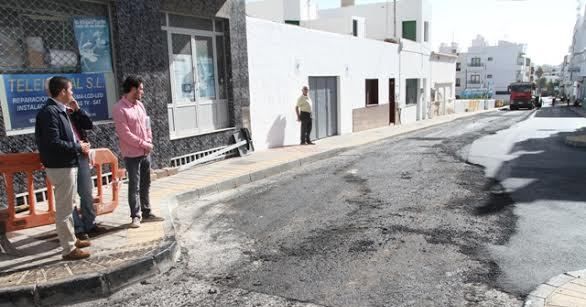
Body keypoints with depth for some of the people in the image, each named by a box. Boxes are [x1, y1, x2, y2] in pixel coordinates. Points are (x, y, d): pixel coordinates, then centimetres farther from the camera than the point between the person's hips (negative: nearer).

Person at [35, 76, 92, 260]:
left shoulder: (59, 110, 12)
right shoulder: (49, 112, -19)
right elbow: (53, 143, -25)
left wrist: (77, 145, 2)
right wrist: (78, 147, -16)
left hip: (67, 165, 10)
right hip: (61, 167, -10)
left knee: (68, 207, 19)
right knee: (64, 209, -2)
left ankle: (71, 239, 32)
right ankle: (69, 250, 7)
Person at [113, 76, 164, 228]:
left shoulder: (140, 104, 10)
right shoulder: (119, 109, -14)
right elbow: (125, 134, -18)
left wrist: (149, 142, -1)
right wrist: (144, 144, -13)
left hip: (145, 152, 7)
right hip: (132, 154, -7)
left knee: (145, 184, 13)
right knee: (134, 186, -1)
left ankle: (146, 213, 23)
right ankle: (135, 216, 9)